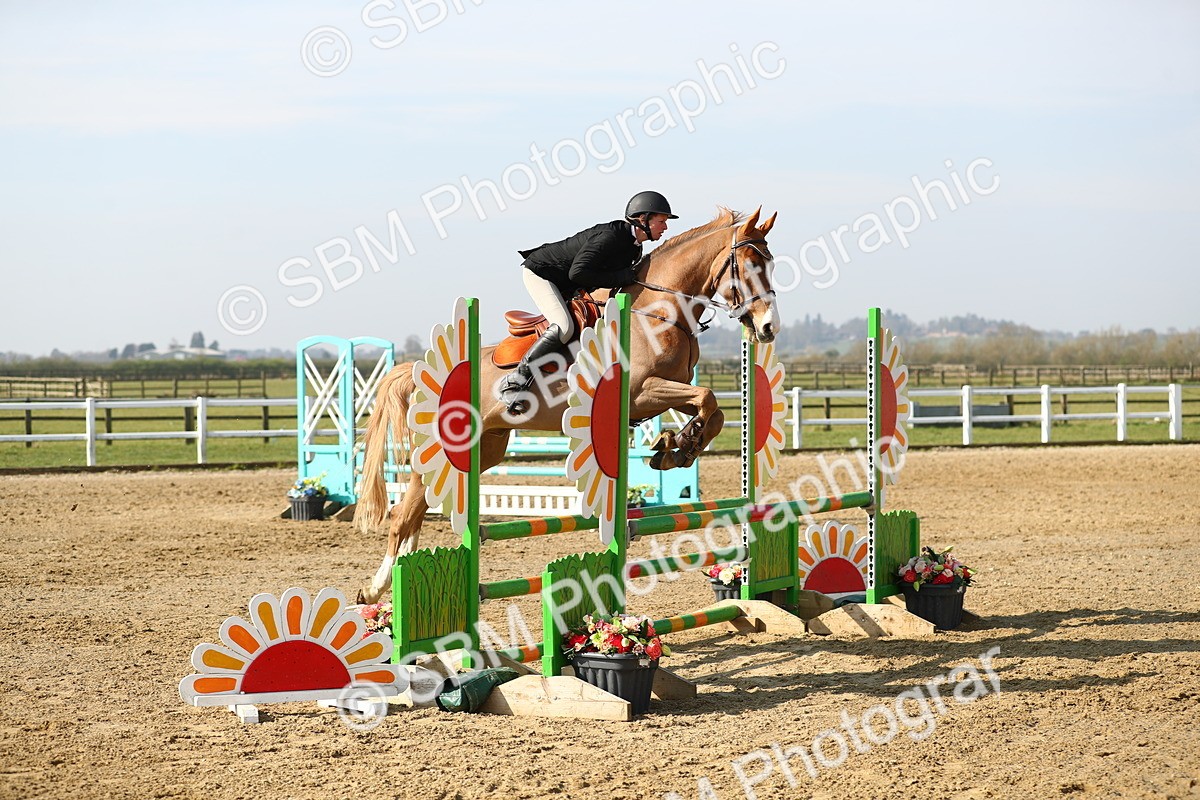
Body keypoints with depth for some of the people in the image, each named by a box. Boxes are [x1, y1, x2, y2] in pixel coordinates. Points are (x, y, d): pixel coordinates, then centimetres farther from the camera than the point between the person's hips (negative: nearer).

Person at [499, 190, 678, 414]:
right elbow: (578, 273, -33)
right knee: (564, 327, -28)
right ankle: (514, 382, -23)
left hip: (564, 287, 10)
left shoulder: (634, 247, 2)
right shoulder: (611, 236, -28)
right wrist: (620, 278, -29)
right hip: (540, 272, -10)